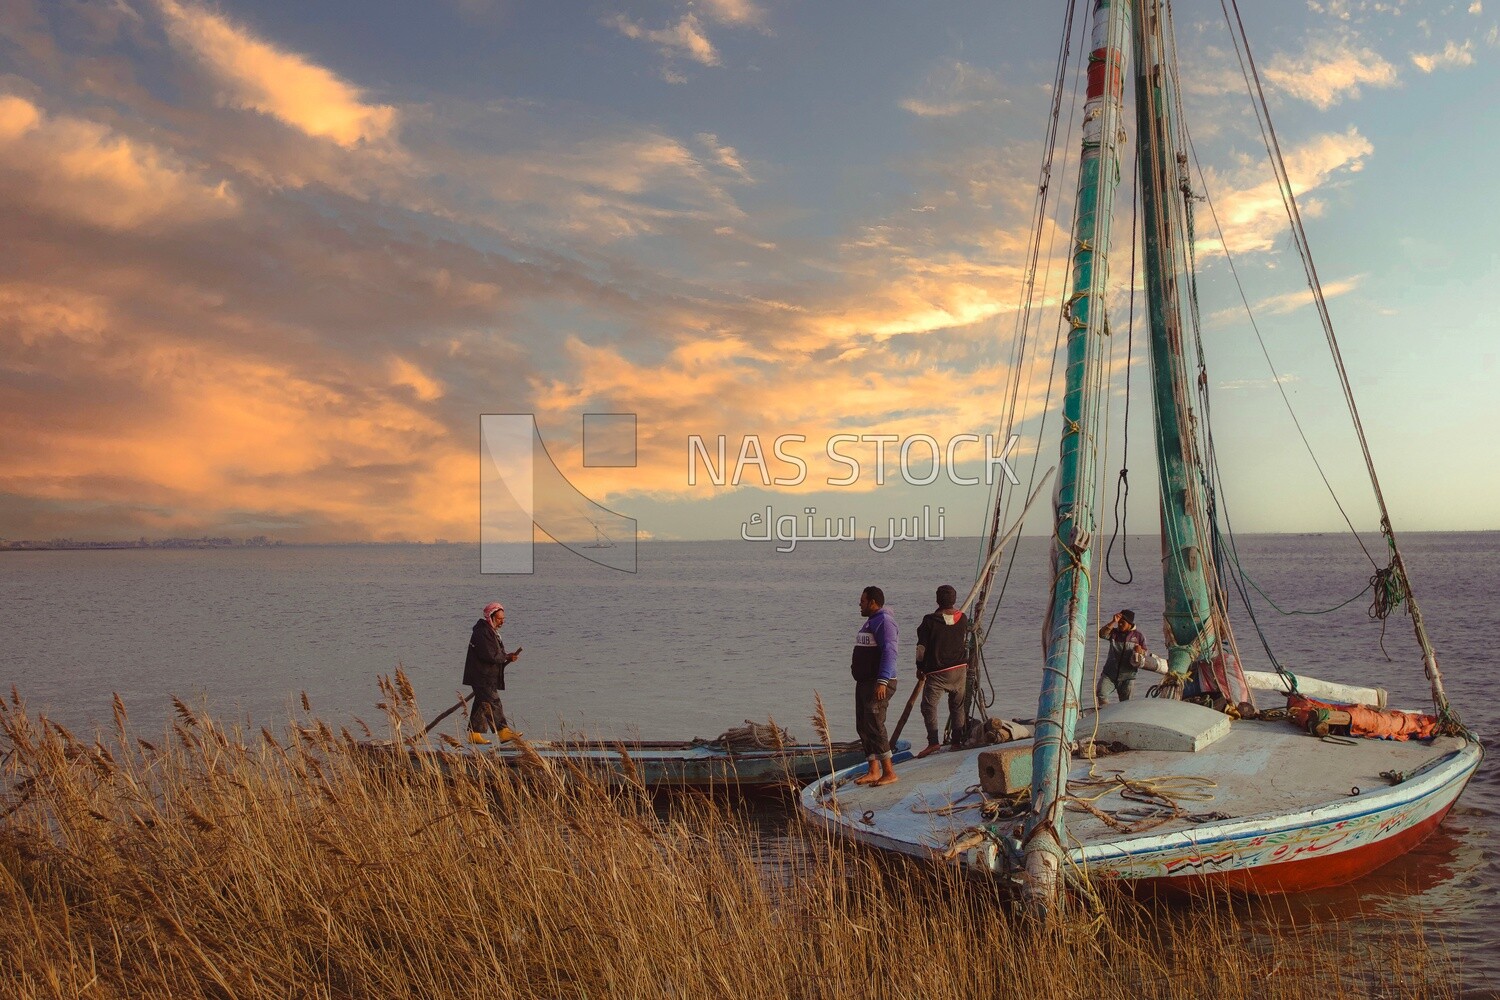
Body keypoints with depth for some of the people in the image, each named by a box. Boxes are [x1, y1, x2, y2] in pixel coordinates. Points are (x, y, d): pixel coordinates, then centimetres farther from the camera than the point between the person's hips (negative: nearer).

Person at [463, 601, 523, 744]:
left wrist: (507, 658, 3)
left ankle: (474, 734, 14)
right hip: (482, 677, -11)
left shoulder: (492, 632, 19)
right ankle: (503, 731, -11)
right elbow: (490, 655, -22)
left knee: (481, 705, 11)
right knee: (493, 703, -10)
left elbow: (497, 656, 22)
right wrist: (507, 657, -10)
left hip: (488, 677, 11)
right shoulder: (482, 632, -15)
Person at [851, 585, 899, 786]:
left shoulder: (884, 621, -13)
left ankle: (889, 772, -8)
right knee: (863, 727, 9)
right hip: (864, 682, 11)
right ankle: (873, 771, 14)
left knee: (874, 726, -13)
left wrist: (882, 681, -29)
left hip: (879, 684, -11)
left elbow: (889, 652, -22)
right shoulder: (871, 621, 20)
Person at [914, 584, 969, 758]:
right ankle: (958, 740, 17)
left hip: (936, 672, -4)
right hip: (960, 669, 4)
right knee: (958, 705, 15)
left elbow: (922, 646, -6)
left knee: (929, 705, -3)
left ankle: (933, 741, -16)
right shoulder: (963, 619, 3)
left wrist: (920, 667, 6)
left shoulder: (930, 621, -10)